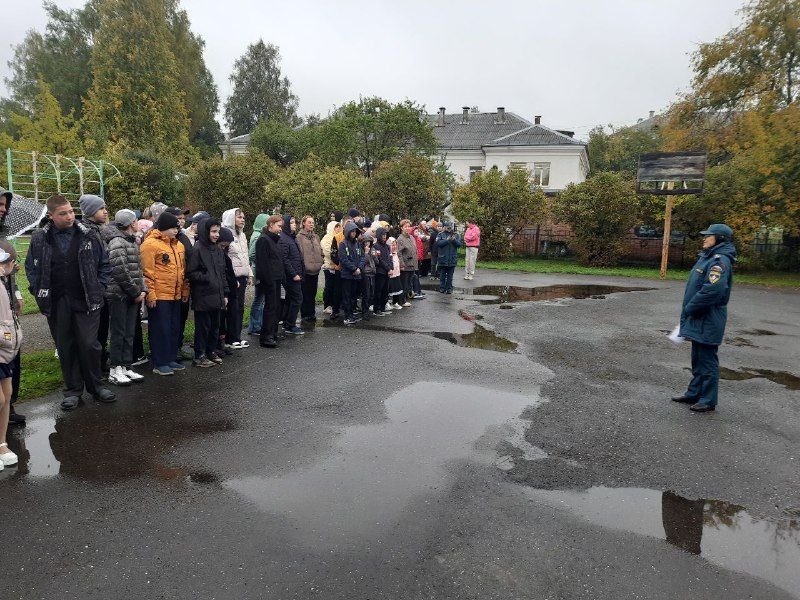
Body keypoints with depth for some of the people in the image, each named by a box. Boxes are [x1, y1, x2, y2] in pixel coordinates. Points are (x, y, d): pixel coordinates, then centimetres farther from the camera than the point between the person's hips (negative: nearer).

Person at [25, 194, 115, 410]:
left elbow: (104, 264, 5)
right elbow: (31, 268, 10)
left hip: (86, 301, -1)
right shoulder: (39, 238, 0)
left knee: (89, 345, -1)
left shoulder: (89, 235, -2)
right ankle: (73, 389, 22)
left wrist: (98, 289, -1)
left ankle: (94, 385, 18)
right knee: (65, 348, 10)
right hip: (56, 304, 2)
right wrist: (39, 293, 1)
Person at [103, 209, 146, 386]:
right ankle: (115, 370, 9)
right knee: (118, 333, 0)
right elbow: (120, 272, -20)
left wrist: (143, 289, 6)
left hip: (132, 296, 8)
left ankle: (126, 367, 20)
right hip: (119, 295, -8)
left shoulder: (133, 242, 15)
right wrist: (136, 292, -13)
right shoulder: (117, 242, -13)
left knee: (129, 333, 12)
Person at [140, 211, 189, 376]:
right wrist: (150, 294, -17)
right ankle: (159, 363, 8)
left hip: (176, 296, 8)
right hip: (159, 296, -8)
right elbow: (147, 272, -15)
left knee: (174, 329, 14)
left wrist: (185, 290, 18)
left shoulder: (178, 245, 14)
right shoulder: (150, 244, -11)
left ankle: (171, 359, 25)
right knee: (160, 329, -1)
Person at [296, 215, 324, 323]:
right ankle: (305, 314, 7)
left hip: (315, 269, 6)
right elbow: (299, 252, -11)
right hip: (305, 269, -6)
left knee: (313, 293, 12)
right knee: (305, 293, 0)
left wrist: (321, 260, 7)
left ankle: (312, 313, 20)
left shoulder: (316, 237, 15)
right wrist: (302, 265, -16)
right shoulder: (299, 237, -6)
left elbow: (320, 250, 20)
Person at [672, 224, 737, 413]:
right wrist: (688, 311, 12)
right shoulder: (707, 257, 14)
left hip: (709, 321, -10)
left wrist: (689, 309, -18)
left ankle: (708, 400, 10)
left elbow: (712, 290, -29)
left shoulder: (720, 261, -18)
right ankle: (694, 393, 28)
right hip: (698, 319, 10)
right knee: (697, 359, 17)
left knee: (707, 361, 0)